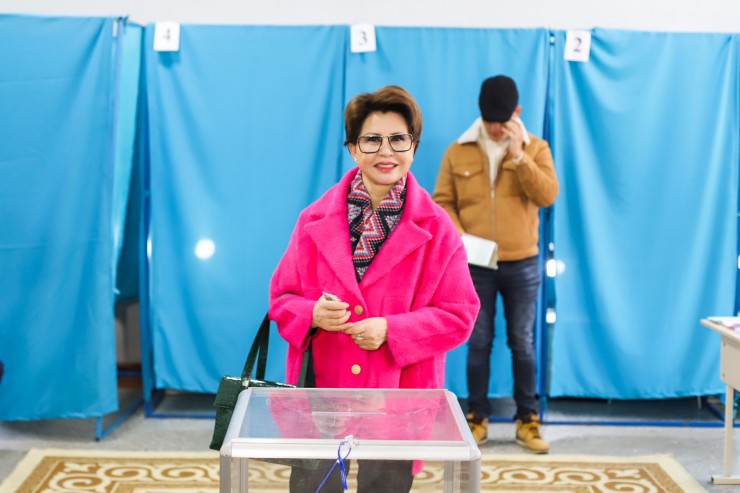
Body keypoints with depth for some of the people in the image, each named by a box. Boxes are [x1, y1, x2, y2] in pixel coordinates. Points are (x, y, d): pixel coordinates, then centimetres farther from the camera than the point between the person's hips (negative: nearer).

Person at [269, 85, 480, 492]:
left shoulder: (436, 229, -1)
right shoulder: (316, 221, 3)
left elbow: (459, 315, -3)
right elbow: (281, 297, 7)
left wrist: (391, 330, -16)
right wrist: (313, 314, -16)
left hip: (397, 399, -1)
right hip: (322, 392, 1)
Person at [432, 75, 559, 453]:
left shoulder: (535, 149, 1)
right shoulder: (458, 152, 2)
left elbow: (547, 195, -12)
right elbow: (442, 202, 3)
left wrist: (518, 156, -18)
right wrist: (457, 235, -13)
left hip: (521, 265, 0)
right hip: (476, 265, 0)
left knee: (523, 343, 7)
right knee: (479, 343, 7)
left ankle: (527, 420, 16)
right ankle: (477, 418, 17)